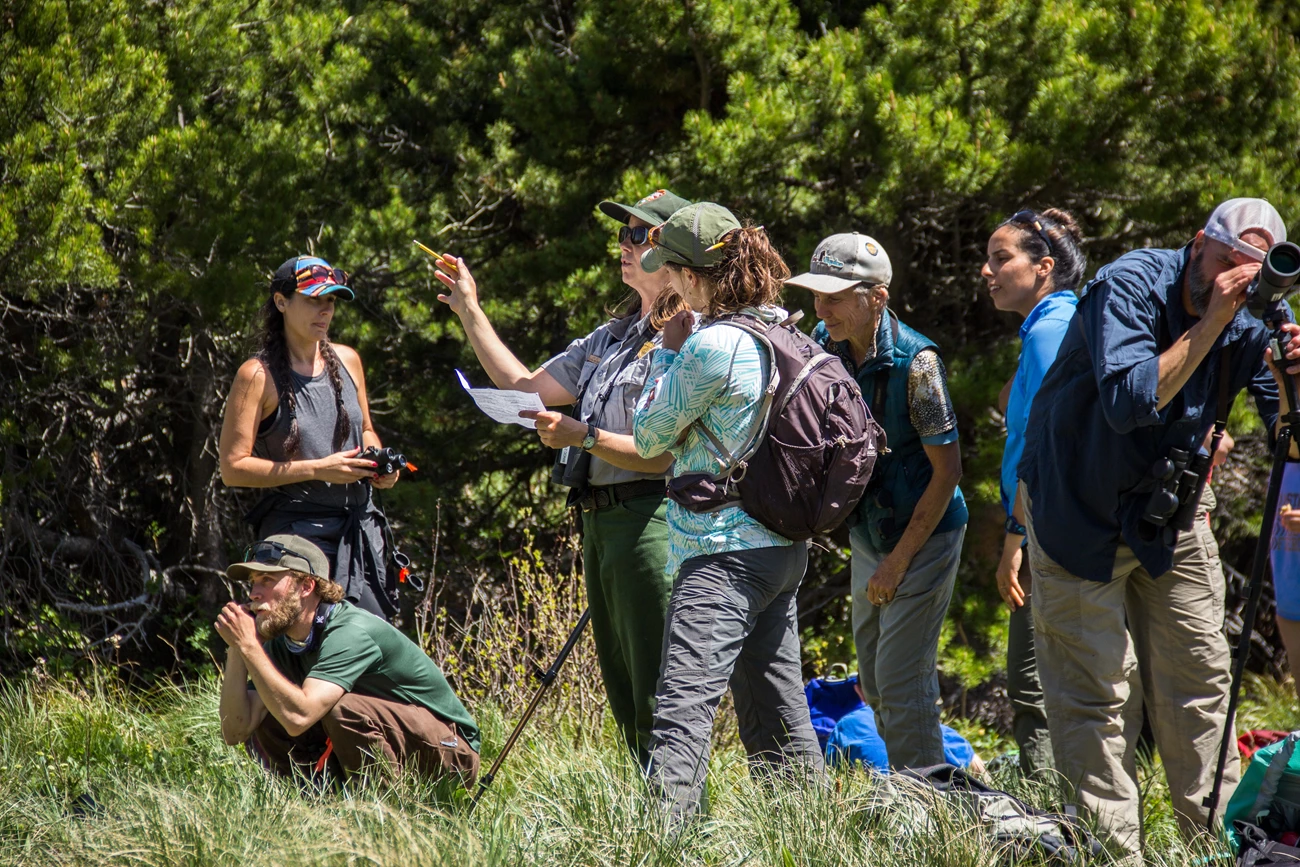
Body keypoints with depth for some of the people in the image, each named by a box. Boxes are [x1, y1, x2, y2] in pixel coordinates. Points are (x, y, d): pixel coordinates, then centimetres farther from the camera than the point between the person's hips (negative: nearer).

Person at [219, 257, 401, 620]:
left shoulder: (346, 361, 12)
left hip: (361, 532, 6)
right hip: (298, 532, -6)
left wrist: (379, 463, 5)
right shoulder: (258, 375, -6)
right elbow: (233, 469, -11)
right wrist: (317, 470, -16)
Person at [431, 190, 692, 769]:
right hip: (599, 520, 10)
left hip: (649, 519, -10)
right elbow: (525, 386, 25)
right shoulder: (612, 337, 20)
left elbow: (666, 454, -16)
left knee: (658, 700, -11)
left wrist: (582, 437, -20)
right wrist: (470, 313, 23)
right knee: (623, 698, 11)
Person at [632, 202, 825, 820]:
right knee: (777, 711, 16)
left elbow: (649, 437, -6)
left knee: (683, 706, -18)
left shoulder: (712, 345, -16)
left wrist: (667, 352, 4)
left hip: (724, 550, -9)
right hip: (783, 546, 9)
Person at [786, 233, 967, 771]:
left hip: (924, 535, -7)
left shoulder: (914, 361, -23)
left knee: (902, 681, -9)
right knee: (874, 681, 13)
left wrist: (900, 560, -17)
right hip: (867, 534, 7)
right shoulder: (823, 344, -4)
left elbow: (947, 469, -19)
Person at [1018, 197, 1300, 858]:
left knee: (1199, 681, 5)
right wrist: (1210, 324, -34)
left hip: (1170, 515, 5)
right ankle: (1113, 851, -3)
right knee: (1094, 693, -6)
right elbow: (1128, 401, -35)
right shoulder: (1131, 285, -22)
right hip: (1079, 511, -5)